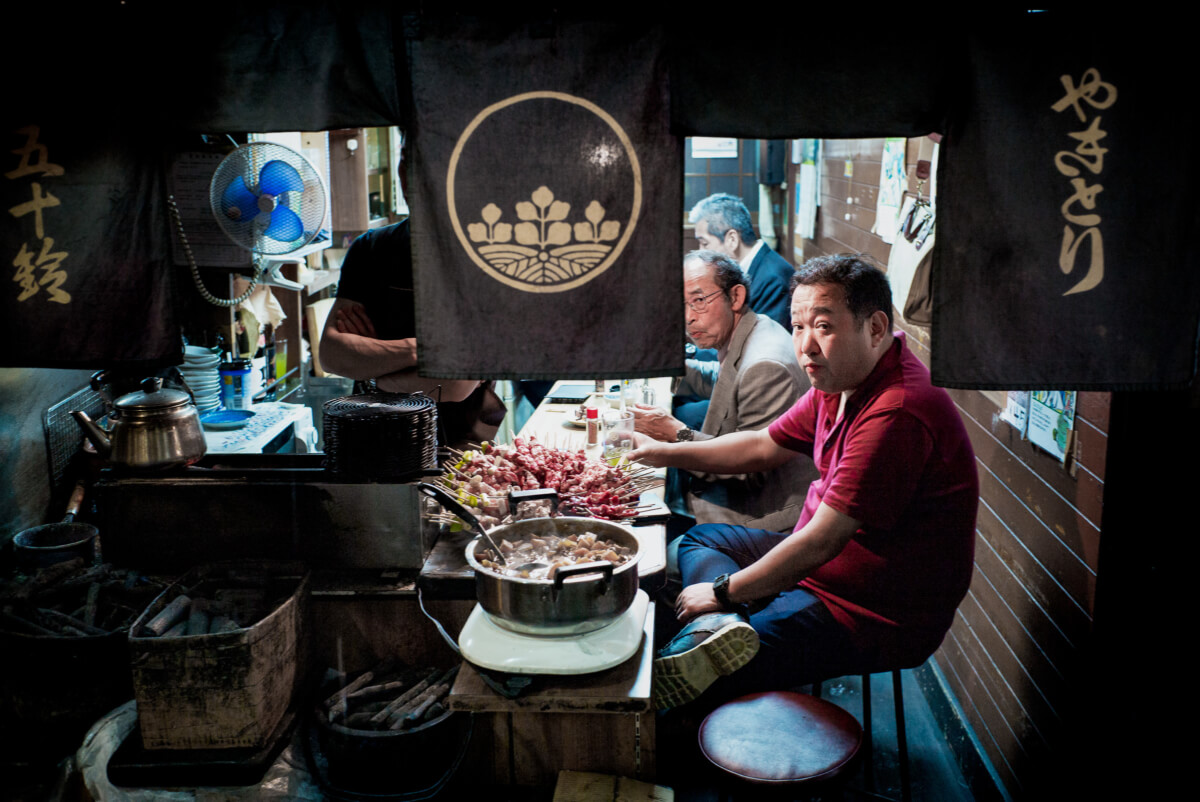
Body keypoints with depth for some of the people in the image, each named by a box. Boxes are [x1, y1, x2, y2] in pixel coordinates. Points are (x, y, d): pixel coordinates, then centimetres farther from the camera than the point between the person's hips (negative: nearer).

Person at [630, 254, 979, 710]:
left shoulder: (897, 414, -29)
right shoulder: (840, 383, 2)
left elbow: (820, 542, -28)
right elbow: (764, 447, 17)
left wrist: (722, 591, -17)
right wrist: (666, 453, 17)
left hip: (877, 621, -10)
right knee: (701, 538, 11)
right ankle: (722, 625, -13)